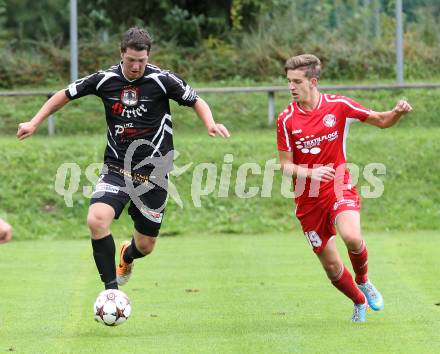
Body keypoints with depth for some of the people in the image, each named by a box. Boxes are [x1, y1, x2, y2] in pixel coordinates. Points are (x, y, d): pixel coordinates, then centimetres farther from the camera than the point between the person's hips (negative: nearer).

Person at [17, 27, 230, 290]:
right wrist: (34, 123, 7)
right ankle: (112, 289, -17)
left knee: (146, 245, 7)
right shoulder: (105, 80, -3)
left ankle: (126, 256, 47)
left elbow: (196, 101, 2)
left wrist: (211, 124, -17)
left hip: (153, 171, -1)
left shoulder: (162, 80, -9)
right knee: (97, 219, -27)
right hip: (117, 169, 1)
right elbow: (65, 95, 10)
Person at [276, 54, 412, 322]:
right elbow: (286, 166, -3)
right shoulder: (286, 120, -5)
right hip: (308, 198, 2)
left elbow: (381, 121, 4)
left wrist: (398, 113, -19)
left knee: (351, 236, -31)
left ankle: (363, 282, 1)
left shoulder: (338, 106, -6)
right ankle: (360, 303, 33)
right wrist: (310, 173, -24)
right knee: (331, 267, 4)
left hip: (339, 187, -2)